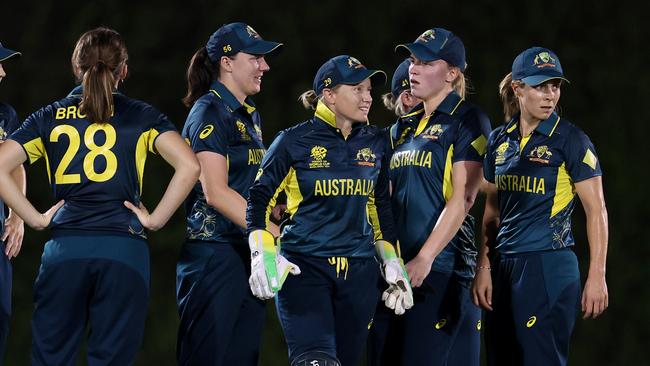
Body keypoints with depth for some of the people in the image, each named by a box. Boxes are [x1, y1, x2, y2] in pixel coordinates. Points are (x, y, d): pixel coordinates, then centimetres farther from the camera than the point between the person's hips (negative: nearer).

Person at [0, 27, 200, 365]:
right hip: (123, 249, -1)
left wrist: (35, 219, 4)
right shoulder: (140, 116, 5)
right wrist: (156, 219, -1)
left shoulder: (50, 118, 9)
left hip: (64, 248, 1)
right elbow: (188, 166, -8)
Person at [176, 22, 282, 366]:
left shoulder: (250, 115, 17)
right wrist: (276, 234, -19)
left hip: (250, 253, 8)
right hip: (215, 254, -8)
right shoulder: (209, 112, -9)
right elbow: (215, 192, -18)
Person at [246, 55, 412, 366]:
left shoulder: (375, 143, 10)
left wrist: (393, 264, 14)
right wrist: (263, 256, -11)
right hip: (304, 268, -4)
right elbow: (259, 199, 1)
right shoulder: (295, 142, -2)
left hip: (358, 272, 5)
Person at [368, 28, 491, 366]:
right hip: (395, 267, 7)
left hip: (443, 265, -7)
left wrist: (425, 258, -19)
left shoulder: (467, 122, -4)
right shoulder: (403, 127, 18)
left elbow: (462, 199, -13)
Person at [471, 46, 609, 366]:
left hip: (549, 267, -6)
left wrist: (597, 277, -13)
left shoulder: (571, 140, -6)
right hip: (505, 267, 6)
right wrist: (484, 268, 9)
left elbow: (596, 211, -8)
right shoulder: (500, 141, 10)